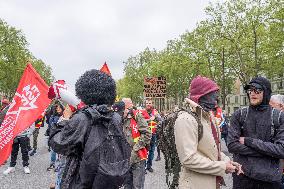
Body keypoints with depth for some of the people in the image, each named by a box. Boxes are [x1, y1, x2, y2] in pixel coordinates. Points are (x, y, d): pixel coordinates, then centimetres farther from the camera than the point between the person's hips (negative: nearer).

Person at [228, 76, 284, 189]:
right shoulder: (239, 115, -2)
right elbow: (232, 145, -10)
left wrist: (249, 141, -15)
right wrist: (267, 151, -13)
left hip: (270, 177, 1)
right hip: (242, 175, 0)